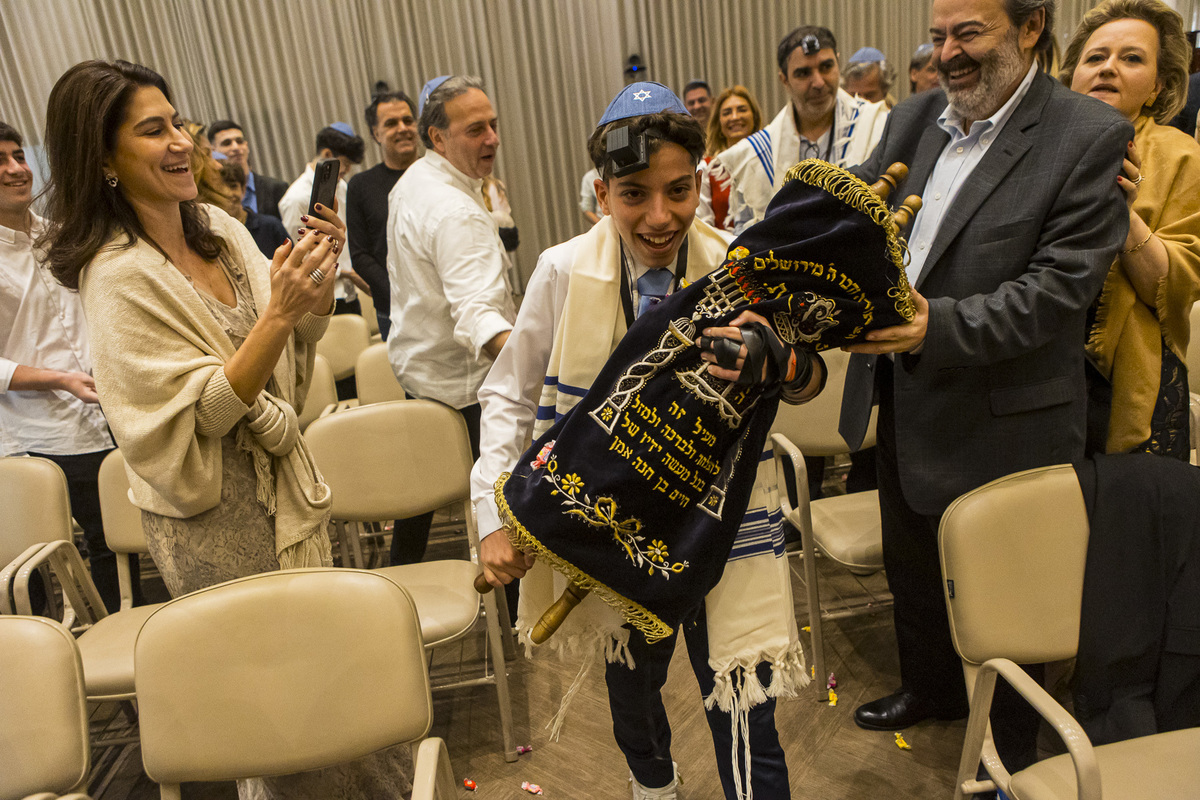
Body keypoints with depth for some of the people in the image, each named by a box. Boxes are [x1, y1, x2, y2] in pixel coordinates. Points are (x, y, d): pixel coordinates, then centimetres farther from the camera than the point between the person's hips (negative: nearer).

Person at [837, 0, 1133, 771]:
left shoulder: (1090, 137, -14)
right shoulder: (915, 117, 5)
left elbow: (1059, 288, -20)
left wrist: (938, 325, -32)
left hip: (1002, 423, -6)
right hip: (905, 404, 6)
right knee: (911, 563, 24)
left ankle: (1013, 740, 41)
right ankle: (930, 686, 52)